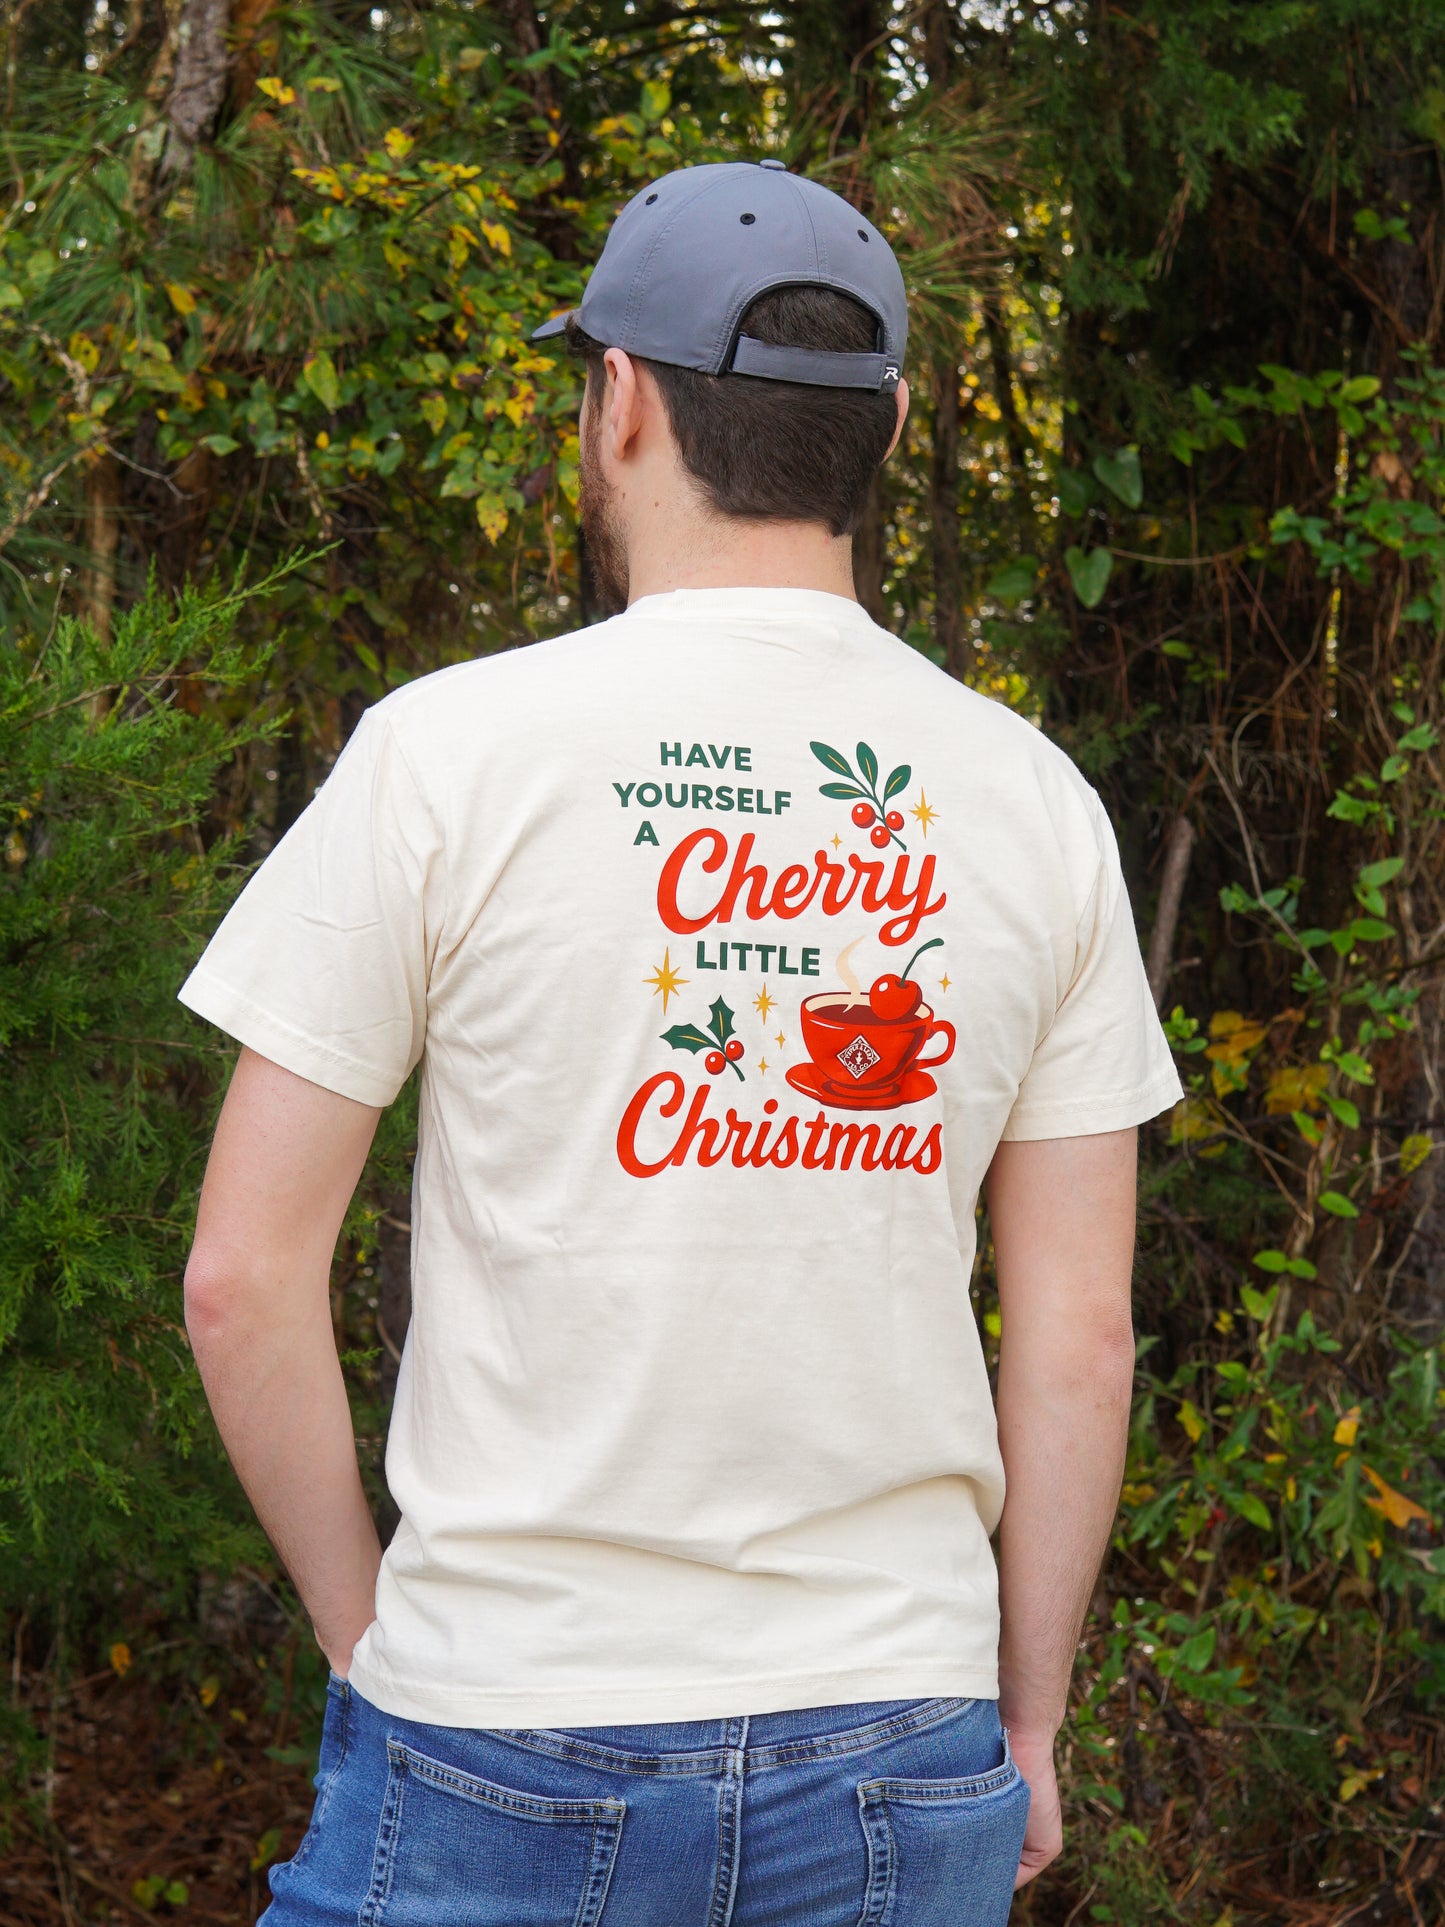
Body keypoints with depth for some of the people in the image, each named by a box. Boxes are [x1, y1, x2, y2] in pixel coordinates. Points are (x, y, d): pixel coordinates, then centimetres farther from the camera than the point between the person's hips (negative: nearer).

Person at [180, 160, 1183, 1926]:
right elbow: (1077, 1334, 3)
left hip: (505, 1741, -3)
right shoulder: (1035, 800, 1)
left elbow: (243, 1279, -6)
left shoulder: (445, 750, -7)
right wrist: (1025, 1722, 13)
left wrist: (368, 1632, 6)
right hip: (901, 1755, 3)